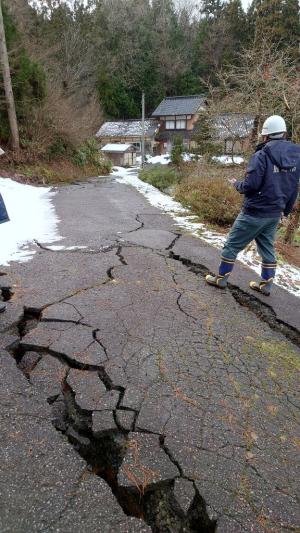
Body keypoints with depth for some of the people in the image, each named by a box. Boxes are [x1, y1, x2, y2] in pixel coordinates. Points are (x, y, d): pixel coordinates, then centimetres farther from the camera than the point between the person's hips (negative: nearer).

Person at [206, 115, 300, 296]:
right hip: (275, 214, 7)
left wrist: (237, 184, 1)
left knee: (232, 245, 6)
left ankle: (221, 279, 16)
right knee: (267, 247, 17)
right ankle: (266, 284, 24)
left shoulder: (262, 155, -17)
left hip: (255, 212, -6)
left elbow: (250, 185, -20)